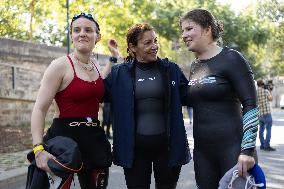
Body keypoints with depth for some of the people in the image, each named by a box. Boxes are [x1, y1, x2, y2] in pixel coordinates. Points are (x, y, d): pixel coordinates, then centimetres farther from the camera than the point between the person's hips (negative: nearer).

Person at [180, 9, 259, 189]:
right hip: (202, 150, 7)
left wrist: (247, 150, -20)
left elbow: (251, 106, -14)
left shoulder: (231, 58, -9)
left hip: (232, 148, -7)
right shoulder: (195, 66, 12)